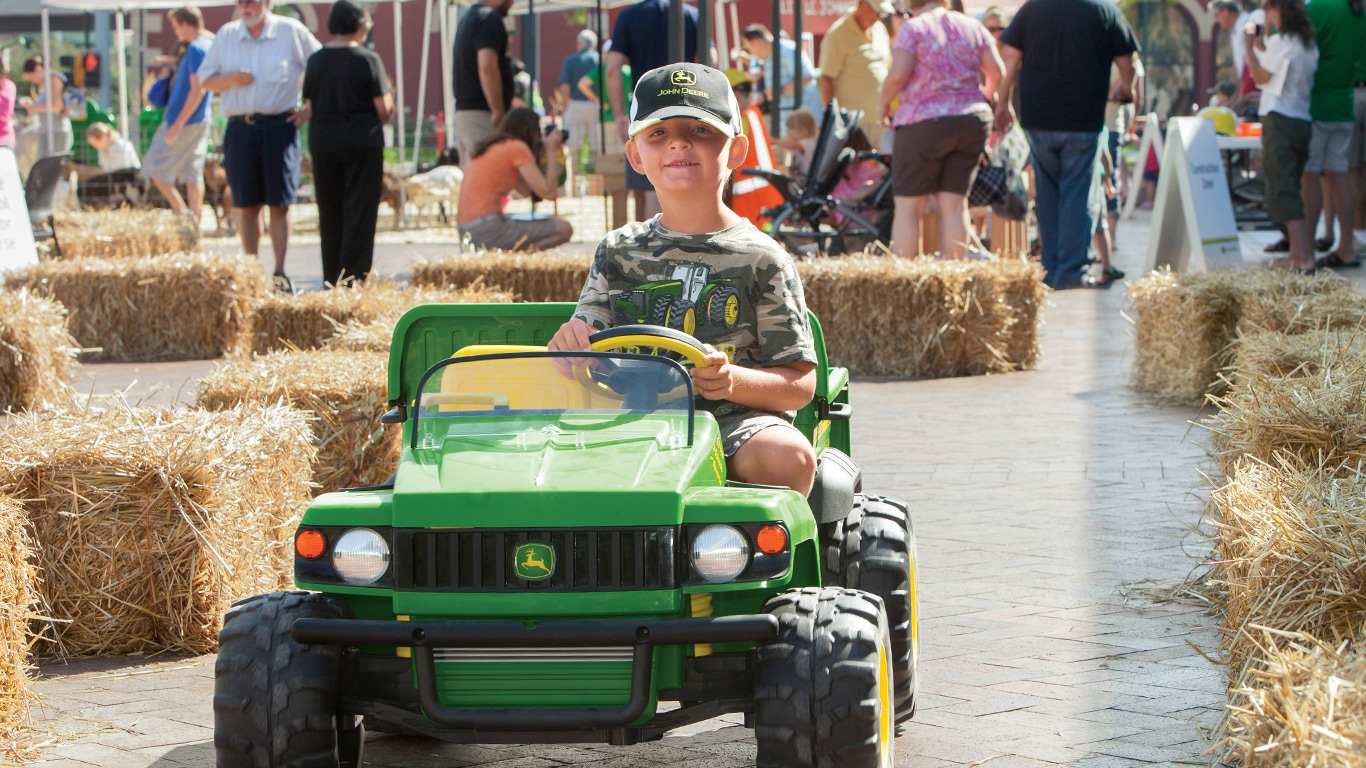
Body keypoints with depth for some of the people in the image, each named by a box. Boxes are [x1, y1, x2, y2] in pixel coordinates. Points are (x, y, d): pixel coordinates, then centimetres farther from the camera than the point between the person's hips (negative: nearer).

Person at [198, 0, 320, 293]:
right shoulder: (226, 35, 12)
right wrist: (231, 79, -8)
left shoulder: (291, 32, 2)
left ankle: (280, 273, 1)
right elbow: (205, 80, 12)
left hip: (278, 127, -3)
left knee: (279, 203, -3)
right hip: (239, 128, 3)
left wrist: (310, 110, -2)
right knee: (246, 205, 4)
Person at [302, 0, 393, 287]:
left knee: (329, 213, 11)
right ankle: (354, 280, -4)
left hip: (322, 141, 4)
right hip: (362, 142, -4)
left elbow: (309, 108, 5)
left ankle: (331, 281, 12)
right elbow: (384, 109, -9)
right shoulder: (368, 59, -9)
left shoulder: (316, 60, 3)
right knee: (359, 212, 0)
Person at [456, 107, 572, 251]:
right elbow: (548, 193, -7)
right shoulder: (517, 147, -5)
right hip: (489, 231, -9)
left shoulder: (491, 147, 20)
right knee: (564, 229, -5)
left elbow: (524, 191, 23)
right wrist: (551, 151, 5)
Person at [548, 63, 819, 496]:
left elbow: (800, 383, 2)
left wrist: (734, 380, -18)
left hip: (734, 421, -2)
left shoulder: (760, 258, 5)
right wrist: (569, 343, -12)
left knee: (789, 455, -35)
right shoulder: (619, 252, 15)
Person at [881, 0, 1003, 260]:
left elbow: (898, 74, -16)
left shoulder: (913, 28, -5)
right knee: (954, 205, 8)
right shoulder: (972, 27, 9)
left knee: (908, 207, 2)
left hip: (925, 123, -4)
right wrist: (985, 95, 23)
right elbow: (996, 71, 4)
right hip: (973, 121, 5)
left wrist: (884, 103, 1)